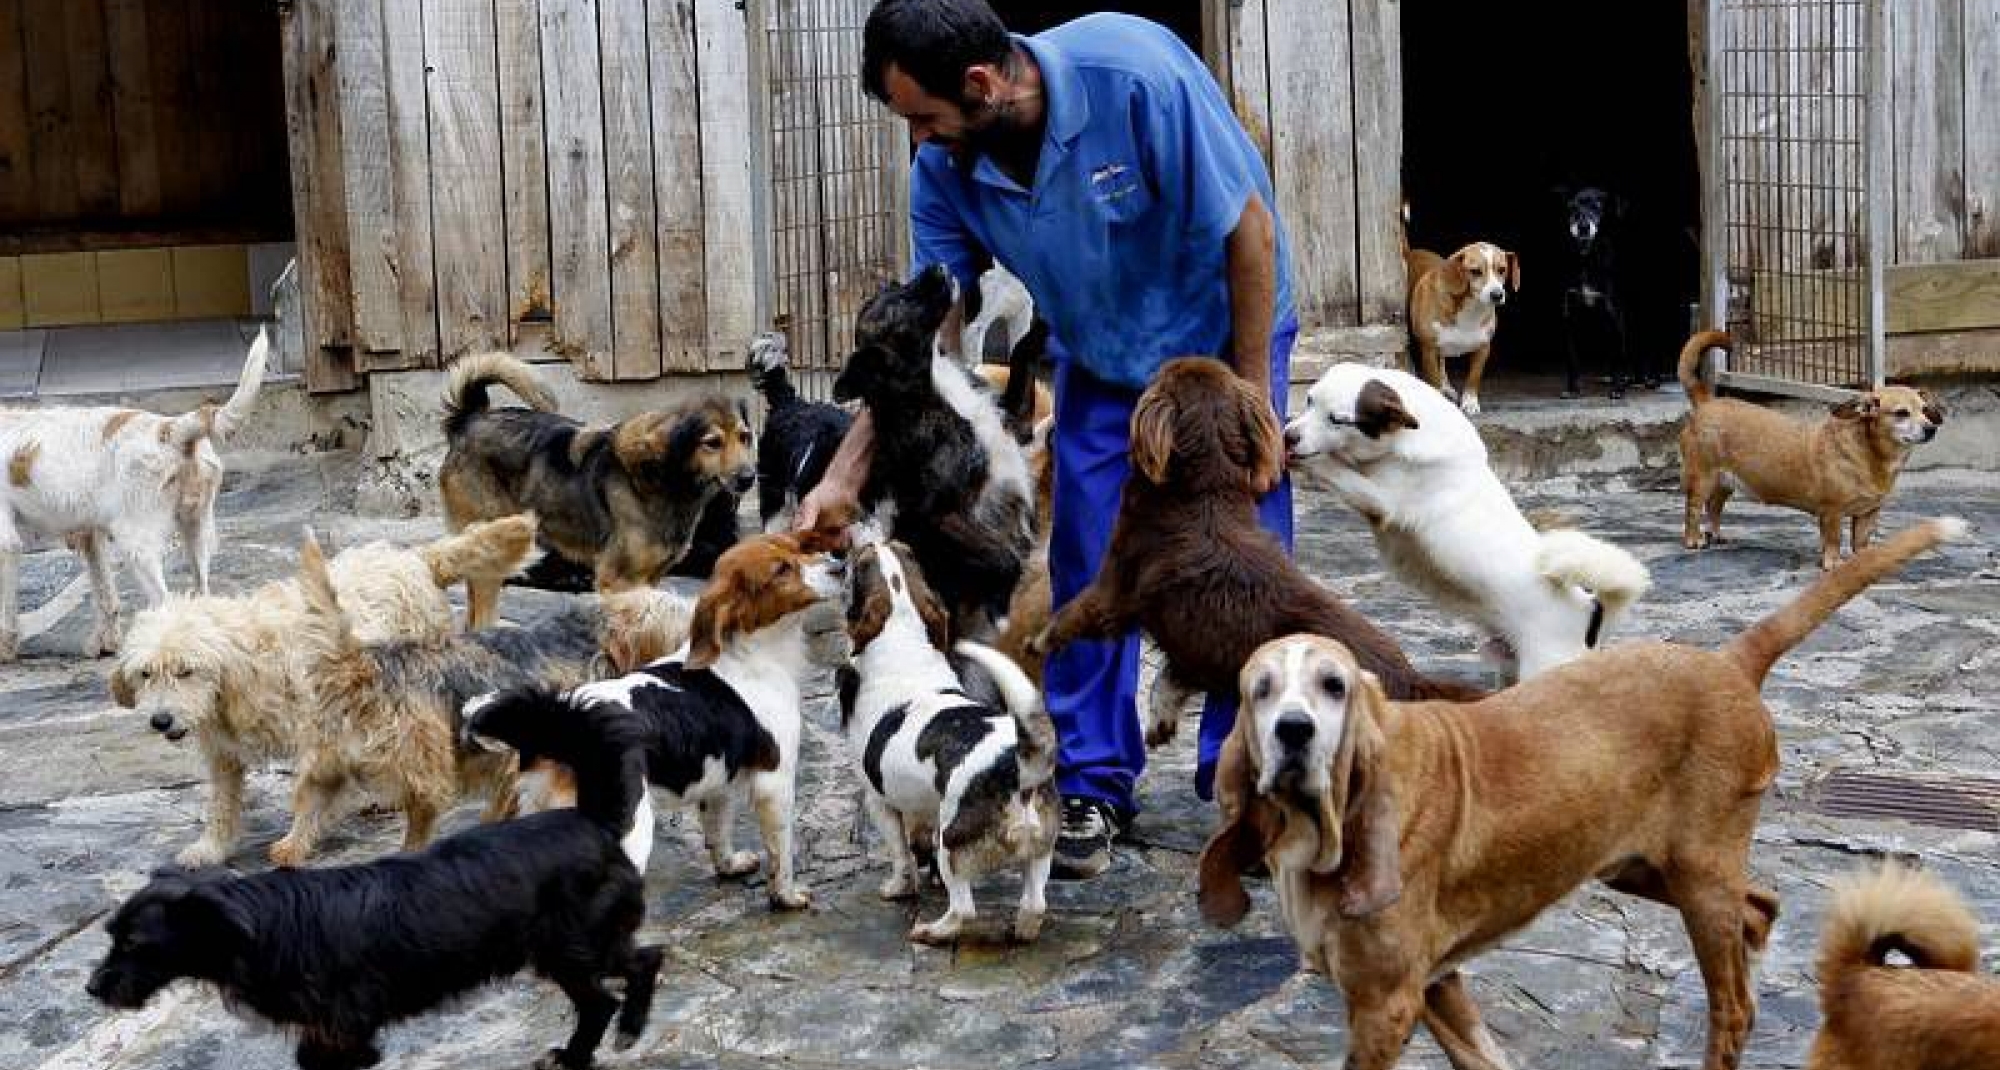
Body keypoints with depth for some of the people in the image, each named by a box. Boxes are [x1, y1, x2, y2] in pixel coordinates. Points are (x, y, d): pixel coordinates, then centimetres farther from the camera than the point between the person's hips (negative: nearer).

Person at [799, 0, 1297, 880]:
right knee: (1087, 570, -1)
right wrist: (843, 476, -15)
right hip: (1098, 362, 4)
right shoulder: (945, 171, -18)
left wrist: (1251, 398, -19)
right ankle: (1092, 786, 10)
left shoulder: (1135, 74, -34)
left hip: (1223, 333, -4)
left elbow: (1250, 230, -24)